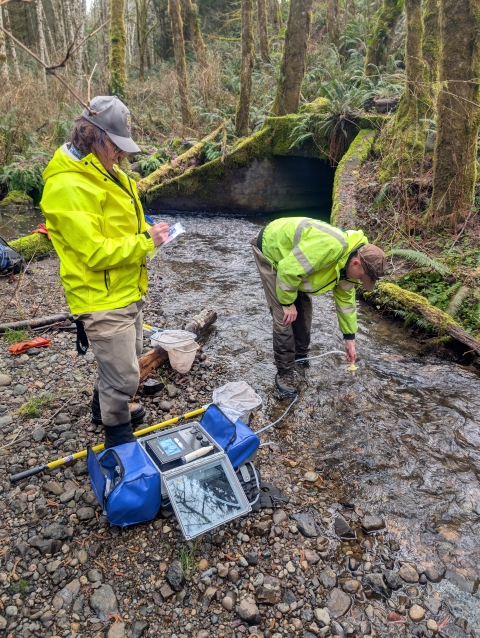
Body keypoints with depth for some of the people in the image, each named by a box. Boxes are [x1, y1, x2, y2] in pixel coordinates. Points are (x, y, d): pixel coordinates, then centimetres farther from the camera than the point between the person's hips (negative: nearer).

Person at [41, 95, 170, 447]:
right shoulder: (67, 187, -23)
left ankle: (106, 407, 51)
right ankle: (120, 439, 24)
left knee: (125, 359, 26)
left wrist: (148, 232, 0)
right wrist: (145, 241, -20)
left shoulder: (109, 173, 8)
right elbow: (95, 253, -26)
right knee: (123, 376, 0)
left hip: (129, 292, 10)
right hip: (102, 300, -10)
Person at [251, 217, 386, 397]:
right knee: (285, 316, -11)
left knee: (303, 308, 12)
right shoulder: (330, 246, -37)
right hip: (270, 249, -8)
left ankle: (301, 355, 32)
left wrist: (350, 339, 10)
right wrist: (287, 303, -19)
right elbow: (289, 270, -34)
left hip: (289, 252, 9)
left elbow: (345, 300, 6)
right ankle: (284, 374, 1)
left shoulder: (347, 262, -6)